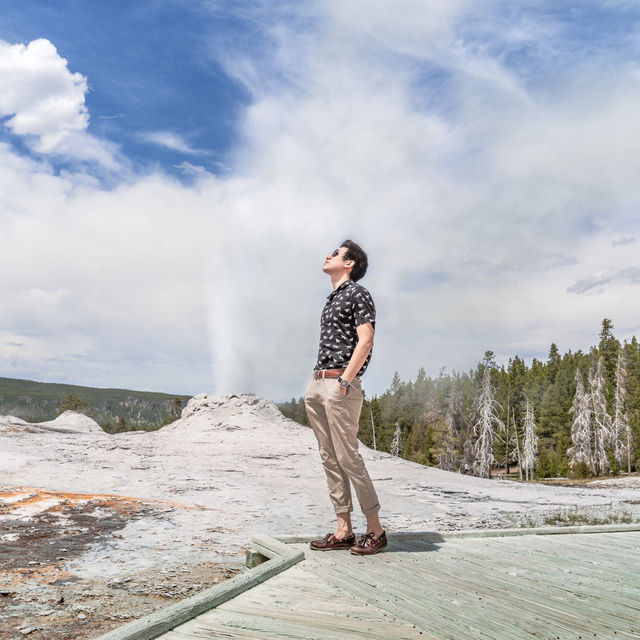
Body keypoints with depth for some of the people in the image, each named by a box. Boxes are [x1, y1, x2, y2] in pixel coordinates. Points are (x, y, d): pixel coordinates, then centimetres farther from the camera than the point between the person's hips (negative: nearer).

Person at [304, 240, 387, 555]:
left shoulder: (358, 293, -3)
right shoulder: (332, 299, 23)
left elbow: (365, 341, -12)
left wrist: (344, 381, -19)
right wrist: (316, 381, 15)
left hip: (340, 384, -9)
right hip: (316, 384, 9)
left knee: (347, 457, -8)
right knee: (329, 458, 7)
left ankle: (375, 529, 3)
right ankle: (343, 530, 12)